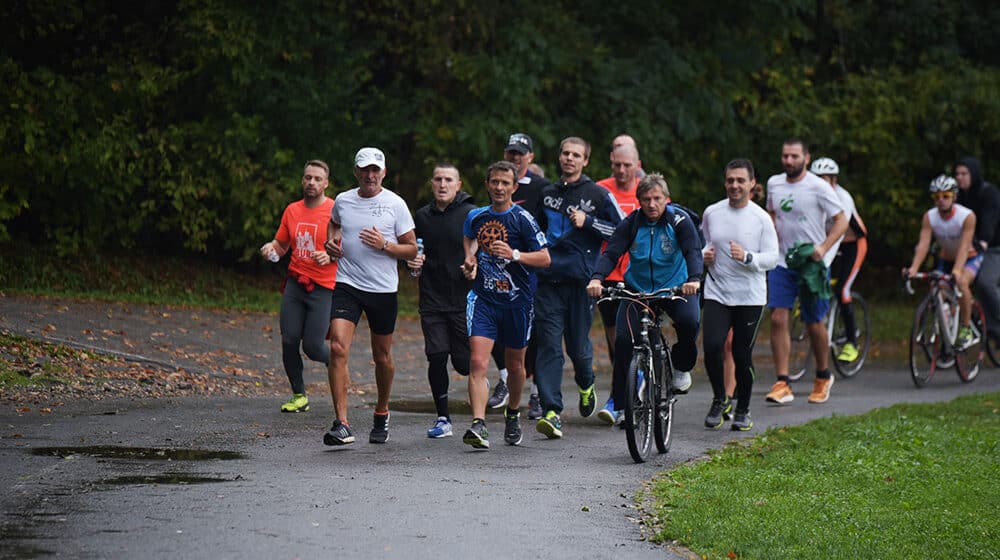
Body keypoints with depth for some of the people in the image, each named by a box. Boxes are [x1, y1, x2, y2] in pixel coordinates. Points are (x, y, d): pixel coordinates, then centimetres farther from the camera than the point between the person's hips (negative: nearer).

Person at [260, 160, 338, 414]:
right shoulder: (292, 211, 10)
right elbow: (281, 244, 21)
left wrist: (330, 256, -22)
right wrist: (271, 248, -1)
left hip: (323, 288, -5)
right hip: (295, 285, 5)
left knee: (313, 347, -10)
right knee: (289, 341, -2)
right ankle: (299, 396, 13)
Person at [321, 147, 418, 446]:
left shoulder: (395, 204, -3)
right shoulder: (342, 200, 5)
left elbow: (412, 249, 0)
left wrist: (385, 245, -17)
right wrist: (331, 242, 9)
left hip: (383, 289, -1)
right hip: (347, 286, 1)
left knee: (382, 357, 10)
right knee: (338, 348, -17)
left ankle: (382, 413, 36)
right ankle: (342, 425, -20)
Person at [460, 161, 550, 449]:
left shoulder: (522, 219, -7)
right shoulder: (476, 217, 6)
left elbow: (545, 258, -9)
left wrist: (514, 254, -23)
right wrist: (470, 260, 9)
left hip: (516, 299, -1)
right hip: (484, 298, 2)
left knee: (515, 365, 14)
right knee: (478, 362, -16)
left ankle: (513, 414, 40)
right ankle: (479, 426, -23)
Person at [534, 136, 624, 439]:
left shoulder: (598, 195, 2)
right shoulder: (547, 194, 15)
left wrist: (588, 222, -11)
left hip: (581, 278, -3)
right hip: (549, 278, 3)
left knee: (578, 344, 4)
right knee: (549, 344, -9)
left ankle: (586, 385, 38)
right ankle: (552, 412, -14)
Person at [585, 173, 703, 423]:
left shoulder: (679, 221, -12)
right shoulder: (631, 224, -8)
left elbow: (694, 252, -23)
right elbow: (611, 253, -16)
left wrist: (694, 279, -44)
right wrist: (597, 278, -36)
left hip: (675, 288, -1)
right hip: (637, 289, 1)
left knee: (689, 321, -31)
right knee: (624, 338, -17)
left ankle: (681, 367, -1)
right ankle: (618, 400, -5)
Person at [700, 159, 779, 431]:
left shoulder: (761, 218, -2)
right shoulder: (712, 213, 7)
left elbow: (772, 258, -4)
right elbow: (701, 243, 21)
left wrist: (746, 257, -21)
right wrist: (703, 254, -3)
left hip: (750, 296, -2)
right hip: (717, 293, 2)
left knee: (743, 355, 2)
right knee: (711, 346, -15)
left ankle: (743, 409, 20)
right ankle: (720, 399, 8)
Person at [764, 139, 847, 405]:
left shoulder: (818, 187, -9)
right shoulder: (774, 184, 6)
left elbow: (841, 220, -7)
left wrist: (823, 248, -20)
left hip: (811, 264, -4)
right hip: (782, 262, 4)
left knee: (814, 323, 5)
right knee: (778, 319, -10)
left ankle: (823, 376, 29)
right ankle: (782, 384, -9)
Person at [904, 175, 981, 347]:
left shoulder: (967, 216, -27)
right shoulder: (929, 217, -17)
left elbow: (964, 246, -37)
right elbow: (923, 244, -28)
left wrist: (957, 270, -52)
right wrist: (914, 268, -45)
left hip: (970, 258, -5)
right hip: (946, 259, 5)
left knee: (962, 282, -32)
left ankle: (966, 329, -21)